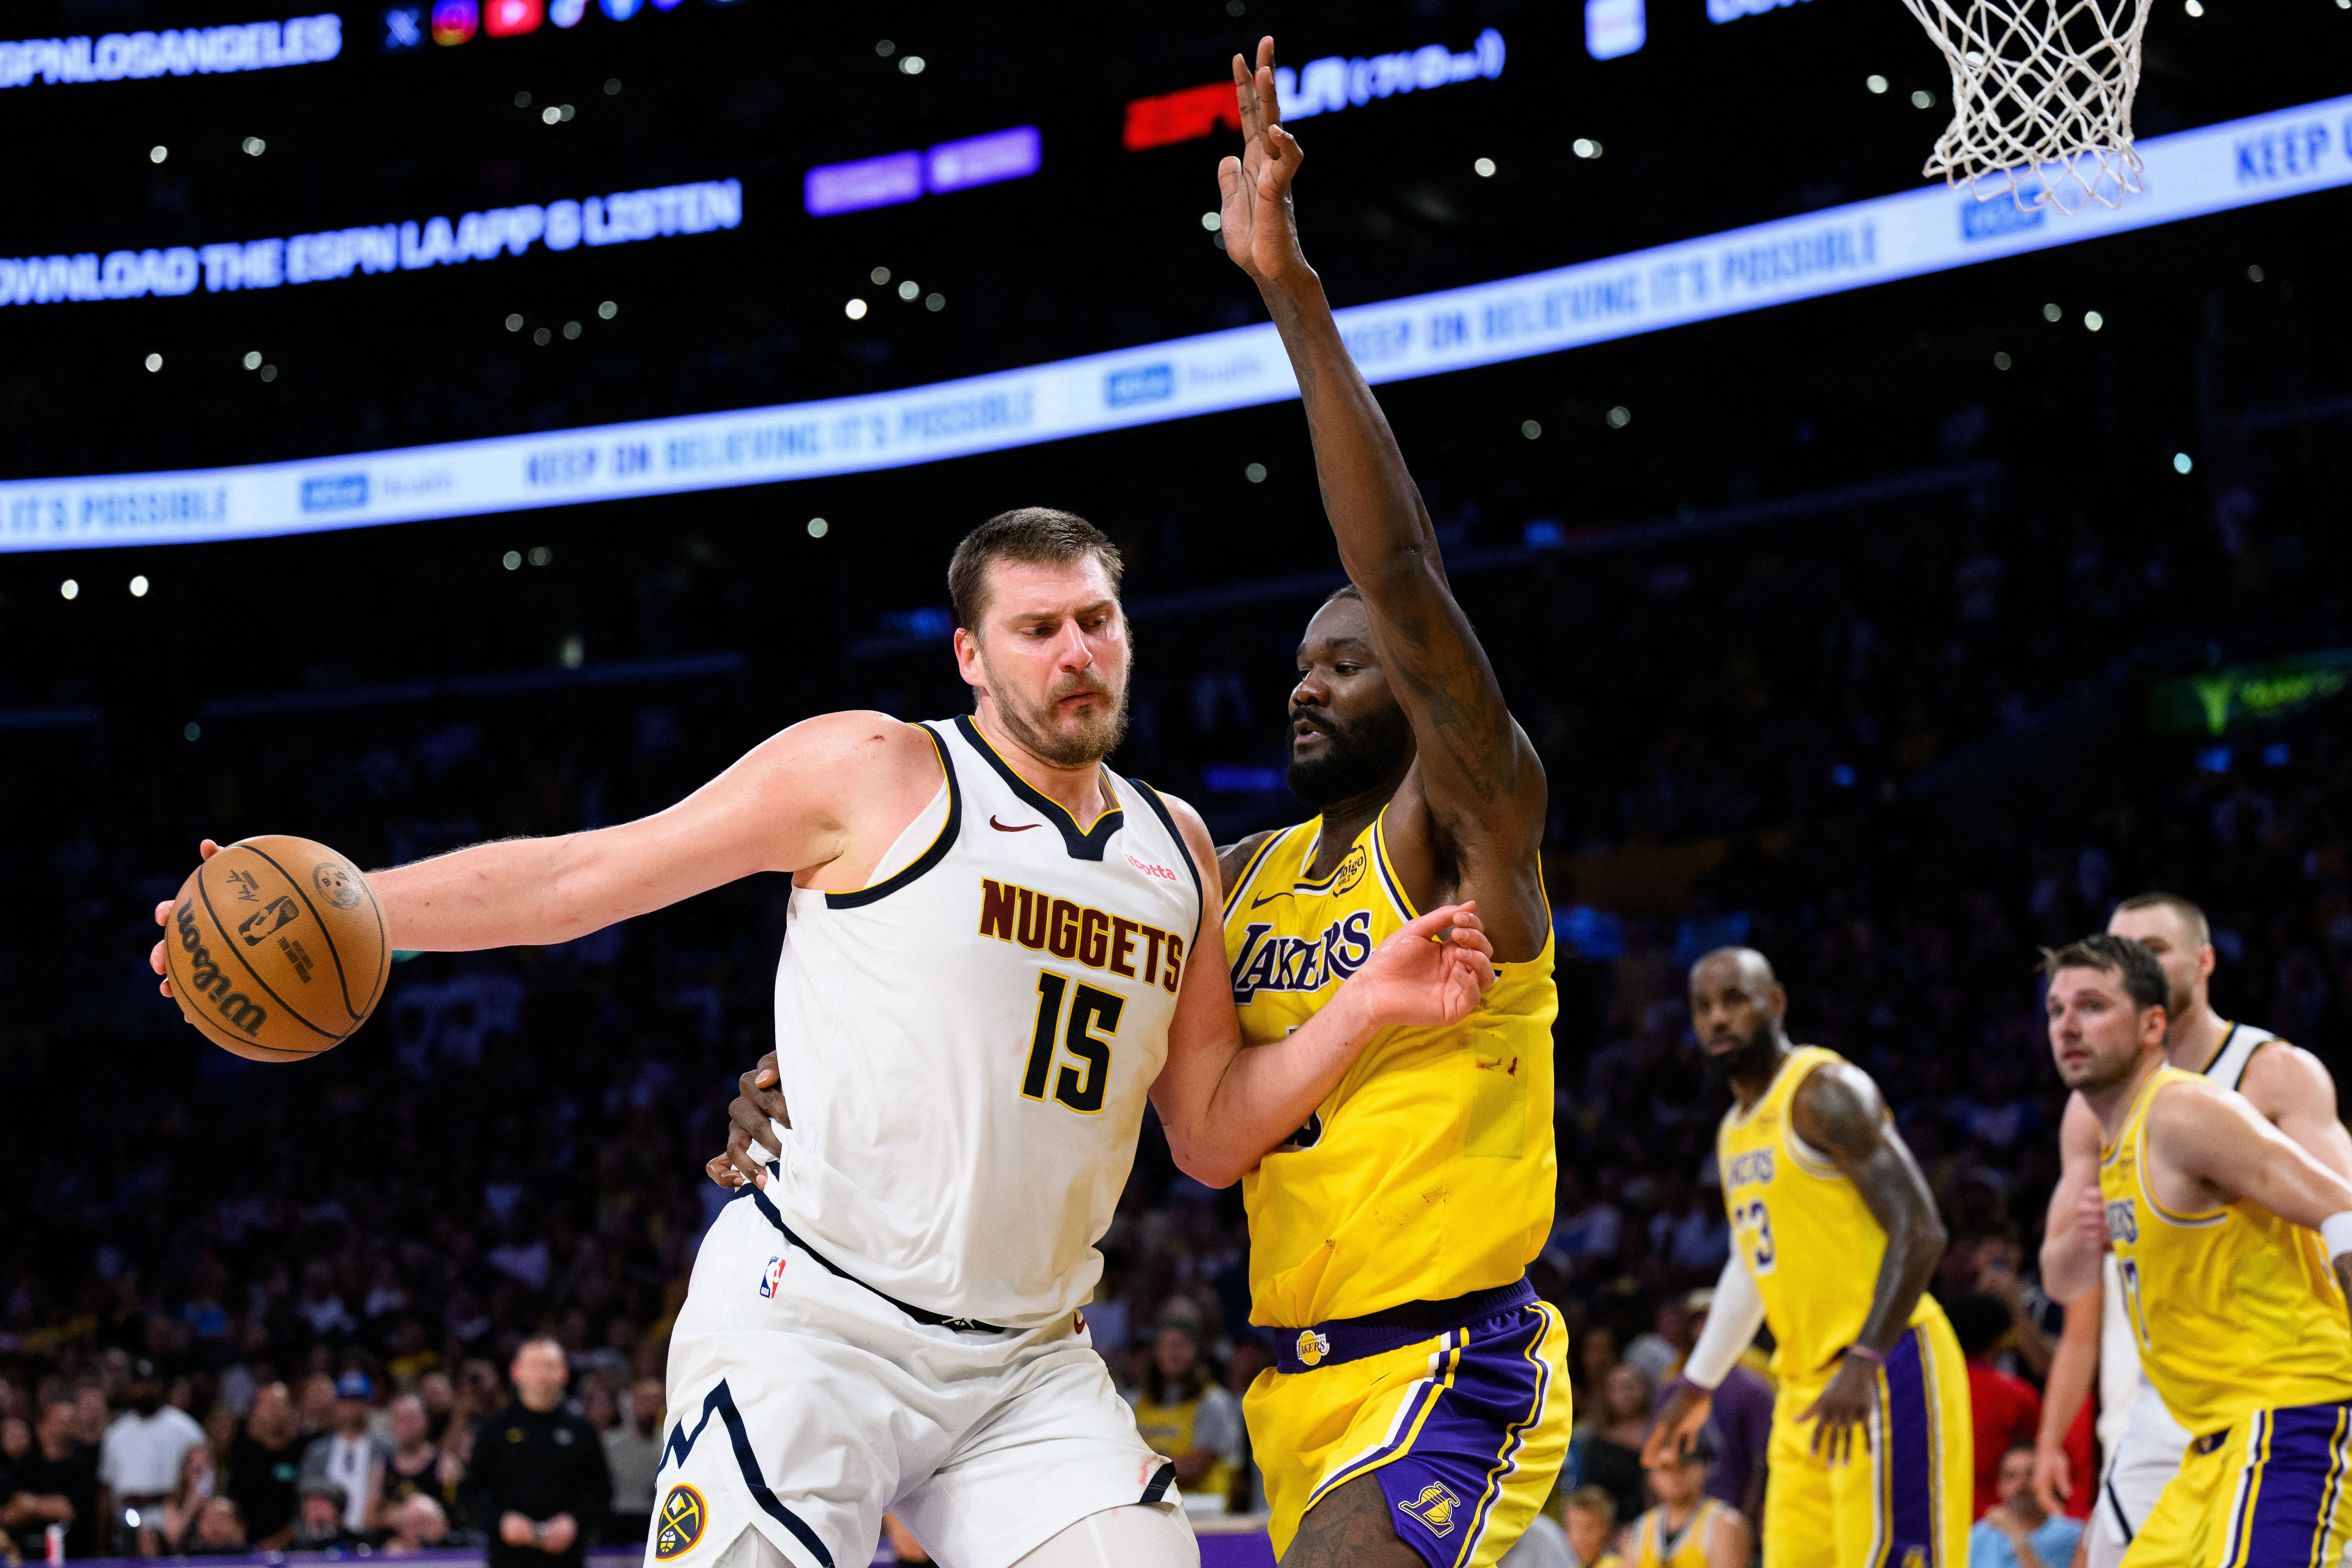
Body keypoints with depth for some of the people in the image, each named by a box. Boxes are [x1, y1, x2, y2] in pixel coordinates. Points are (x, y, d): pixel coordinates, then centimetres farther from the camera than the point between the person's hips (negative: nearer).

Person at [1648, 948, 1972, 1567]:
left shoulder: (1825, 1092, -10)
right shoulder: (1734, 1132, 18)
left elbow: (1920, 1232, -18)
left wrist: (1863, 1364, -26)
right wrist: (1696, 1385, 32)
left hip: (1884, 1372, -9)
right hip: (1806, 1386, 9)